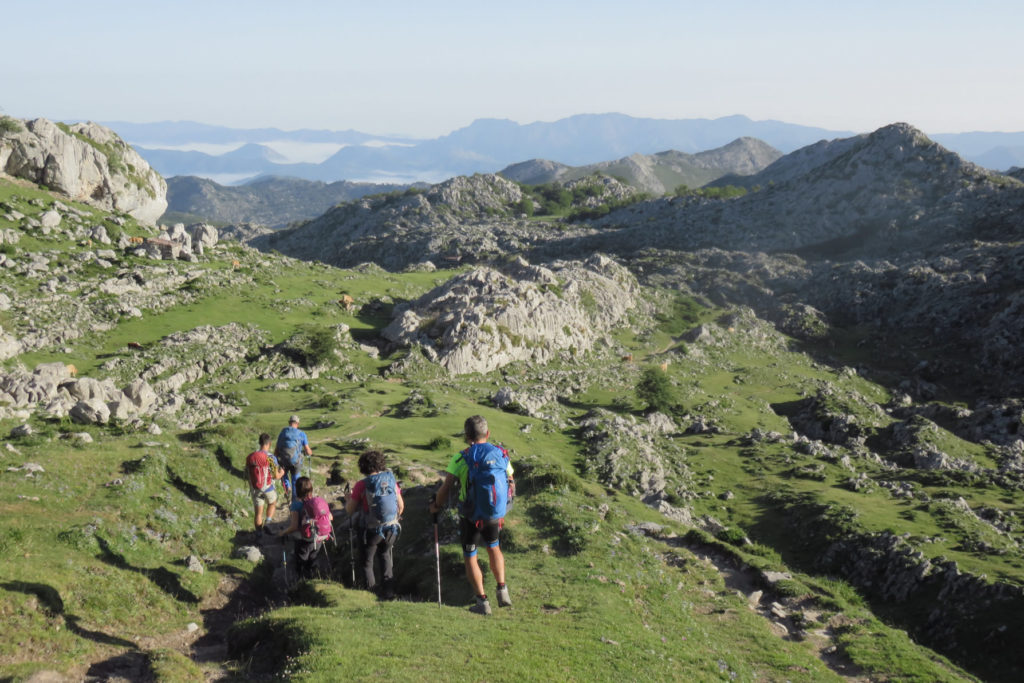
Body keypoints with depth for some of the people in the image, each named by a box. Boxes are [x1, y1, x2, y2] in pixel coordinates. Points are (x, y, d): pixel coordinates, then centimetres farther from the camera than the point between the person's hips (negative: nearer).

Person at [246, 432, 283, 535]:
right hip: (268, 488, -3)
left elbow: (247, 473, 4)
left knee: (258, 512, 14)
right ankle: (267, 523, 11)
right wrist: (281, 473, 8)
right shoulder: (271, 458, -19)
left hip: (255, 489, 3)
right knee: (272, 503, 27)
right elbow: (276, 476, -14)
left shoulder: (250, 457, -6)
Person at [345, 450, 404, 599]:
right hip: (392, 528, 4)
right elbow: (401, 506, 6)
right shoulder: (391, 480, -2)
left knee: (367, 560, 17)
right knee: (386, 556, 24)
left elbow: (350, 511, -7)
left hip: (372, 530, -4)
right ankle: (388, 591, 22)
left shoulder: (362, 485, -13)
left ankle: (370, 587, 17)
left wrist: (348, 500, 15)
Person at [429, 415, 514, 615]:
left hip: (470, 517, -4)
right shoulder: (501, 455, -4)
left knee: (470, 558, 11)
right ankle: (502, 591, 25)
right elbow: (510, 485, 5)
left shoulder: (460, 459, -15)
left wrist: (436, 506, 3)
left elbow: (446, 489, -16)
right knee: (494, 548, 29)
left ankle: (482, 602, 12)